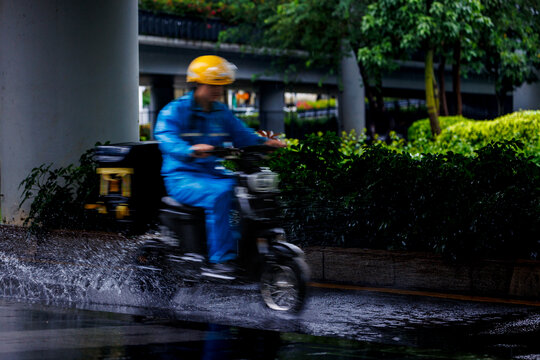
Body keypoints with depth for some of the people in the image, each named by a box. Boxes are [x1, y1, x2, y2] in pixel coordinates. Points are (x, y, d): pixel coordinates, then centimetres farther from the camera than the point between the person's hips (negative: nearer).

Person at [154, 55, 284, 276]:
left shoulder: (222, 113, 17)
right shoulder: (174, 111, -5)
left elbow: (242, 134, 10)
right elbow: (167, 139, -22)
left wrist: (264, 142, -12)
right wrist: (190, 150, -44)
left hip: (214, 174, 6)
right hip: (182, 178, -6)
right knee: (219, 194, -34)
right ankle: (220, 259, -32)